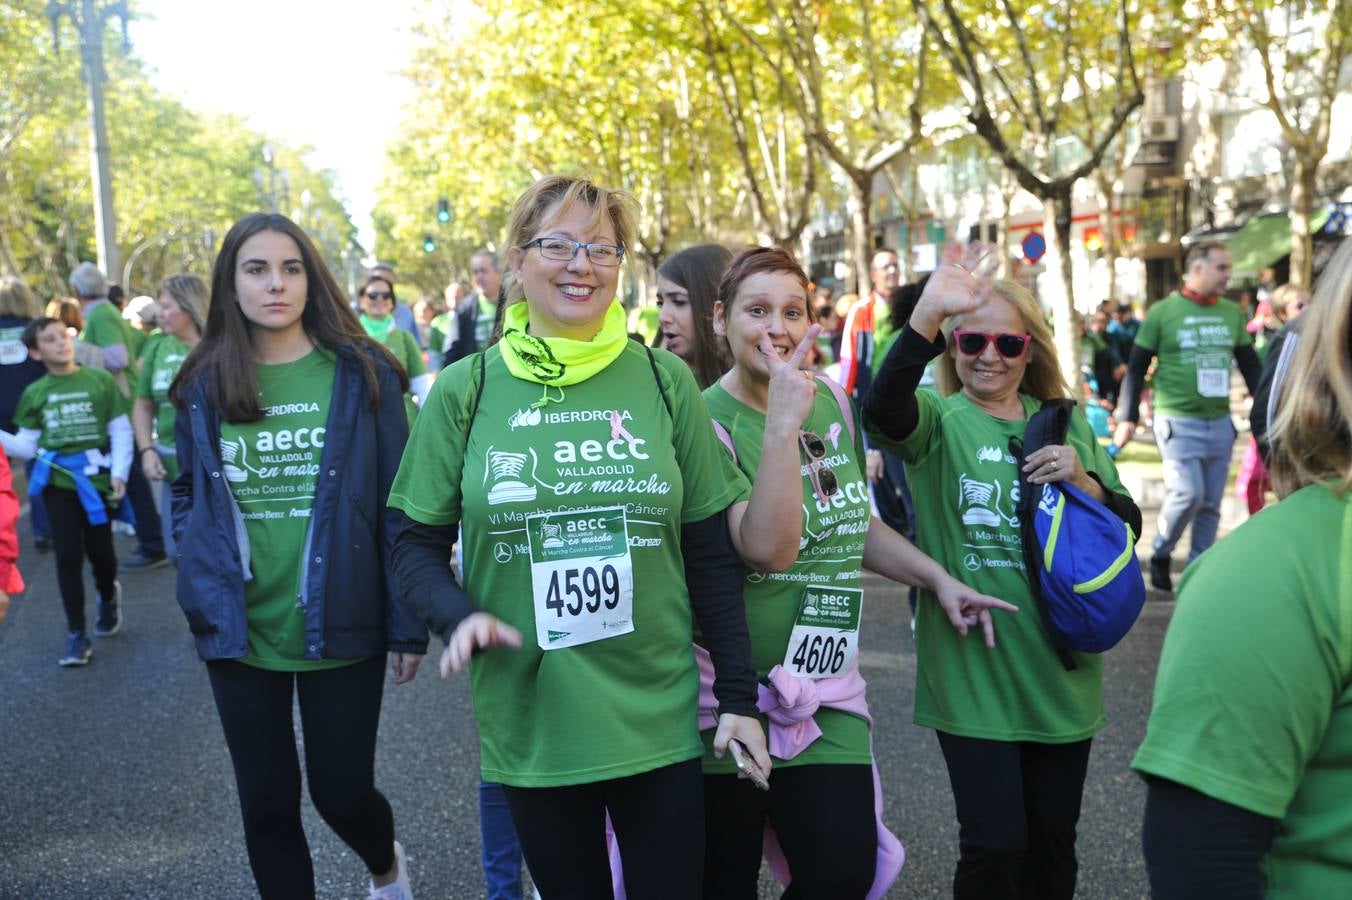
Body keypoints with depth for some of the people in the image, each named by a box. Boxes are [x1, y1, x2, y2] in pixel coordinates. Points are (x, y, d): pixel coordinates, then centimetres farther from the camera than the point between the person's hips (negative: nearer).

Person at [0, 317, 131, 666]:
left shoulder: (100, 380, -3)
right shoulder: (34, 393, 4)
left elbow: (120, 431, -1)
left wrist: (119, 473, -8)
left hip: (96, 479, -1)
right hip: (57, 482, 1)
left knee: (100, 551, 6)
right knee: (68, 556, 2)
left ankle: (108, 597, 40)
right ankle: (76, 634, 10)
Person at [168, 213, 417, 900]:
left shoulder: (362, 375, -6)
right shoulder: (202, 386, 3)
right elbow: (188, 494, 15)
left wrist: (408, 625, -7)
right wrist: (200, 585, 0)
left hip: (340, 628, -2)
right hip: (240, 632, 3)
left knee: (342, 792, 7)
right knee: (266, 801, 12)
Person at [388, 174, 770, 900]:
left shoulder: (663, 380, -1)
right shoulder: (466, 389, -3)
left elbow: (712, 551, 2)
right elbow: (417, 543, 3)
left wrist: (739, 696, 1)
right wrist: (458, 616, -18)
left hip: (660, 721, 0)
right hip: (529, 725, 0)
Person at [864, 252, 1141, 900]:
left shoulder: (1066, 425, 9)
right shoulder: (938, 419, -3)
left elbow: (1128, 529, 8)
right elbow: (882, 408, -27)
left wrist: (1084, 482, -12)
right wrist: (927, 313, -40)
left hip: (1059, 674, 4)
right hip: (971, 675, -4)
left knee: (1052, 845, 14)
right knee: (995, 844, -6)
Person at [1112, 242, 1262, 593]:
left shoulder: (1231, 313, 9)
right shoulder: (1163, 311, -5)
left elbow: (1251, 366, 15)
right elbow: (1136, 367, -2)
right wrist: (1127, 417, -7)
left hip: (1220, 423, 5)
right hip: (1178, 421, -5)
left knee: (1211, 504, 7)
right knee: (1187, 493, -15)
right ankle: (1160, 554, 10)